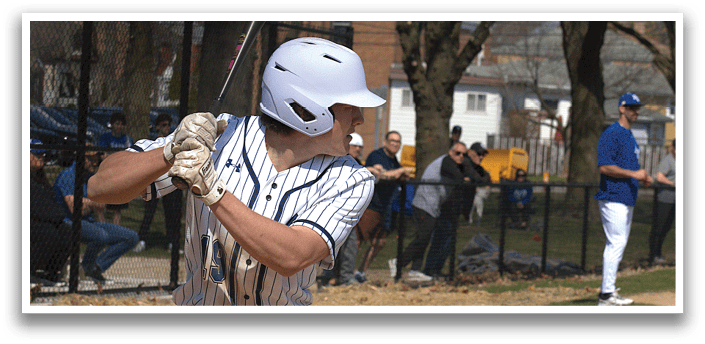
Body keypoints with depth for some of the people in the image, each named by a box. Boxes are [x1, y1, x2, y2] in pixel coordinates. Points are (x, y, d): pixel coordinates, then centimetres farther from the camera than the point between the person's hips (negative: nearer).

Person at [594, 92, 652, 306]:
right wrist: (633, 174, -22)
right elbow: (604, 167, -20)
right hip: (613, 198, -10)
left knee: (617, 244, 12)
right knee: (617, 243, -12)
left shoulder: (630, 136, 20)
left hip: (627, 198, 10)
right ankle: (607, 294, -10)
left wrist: (643, 177, 9)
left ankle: (608, 292, 17)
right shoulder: (611, 134, -11)